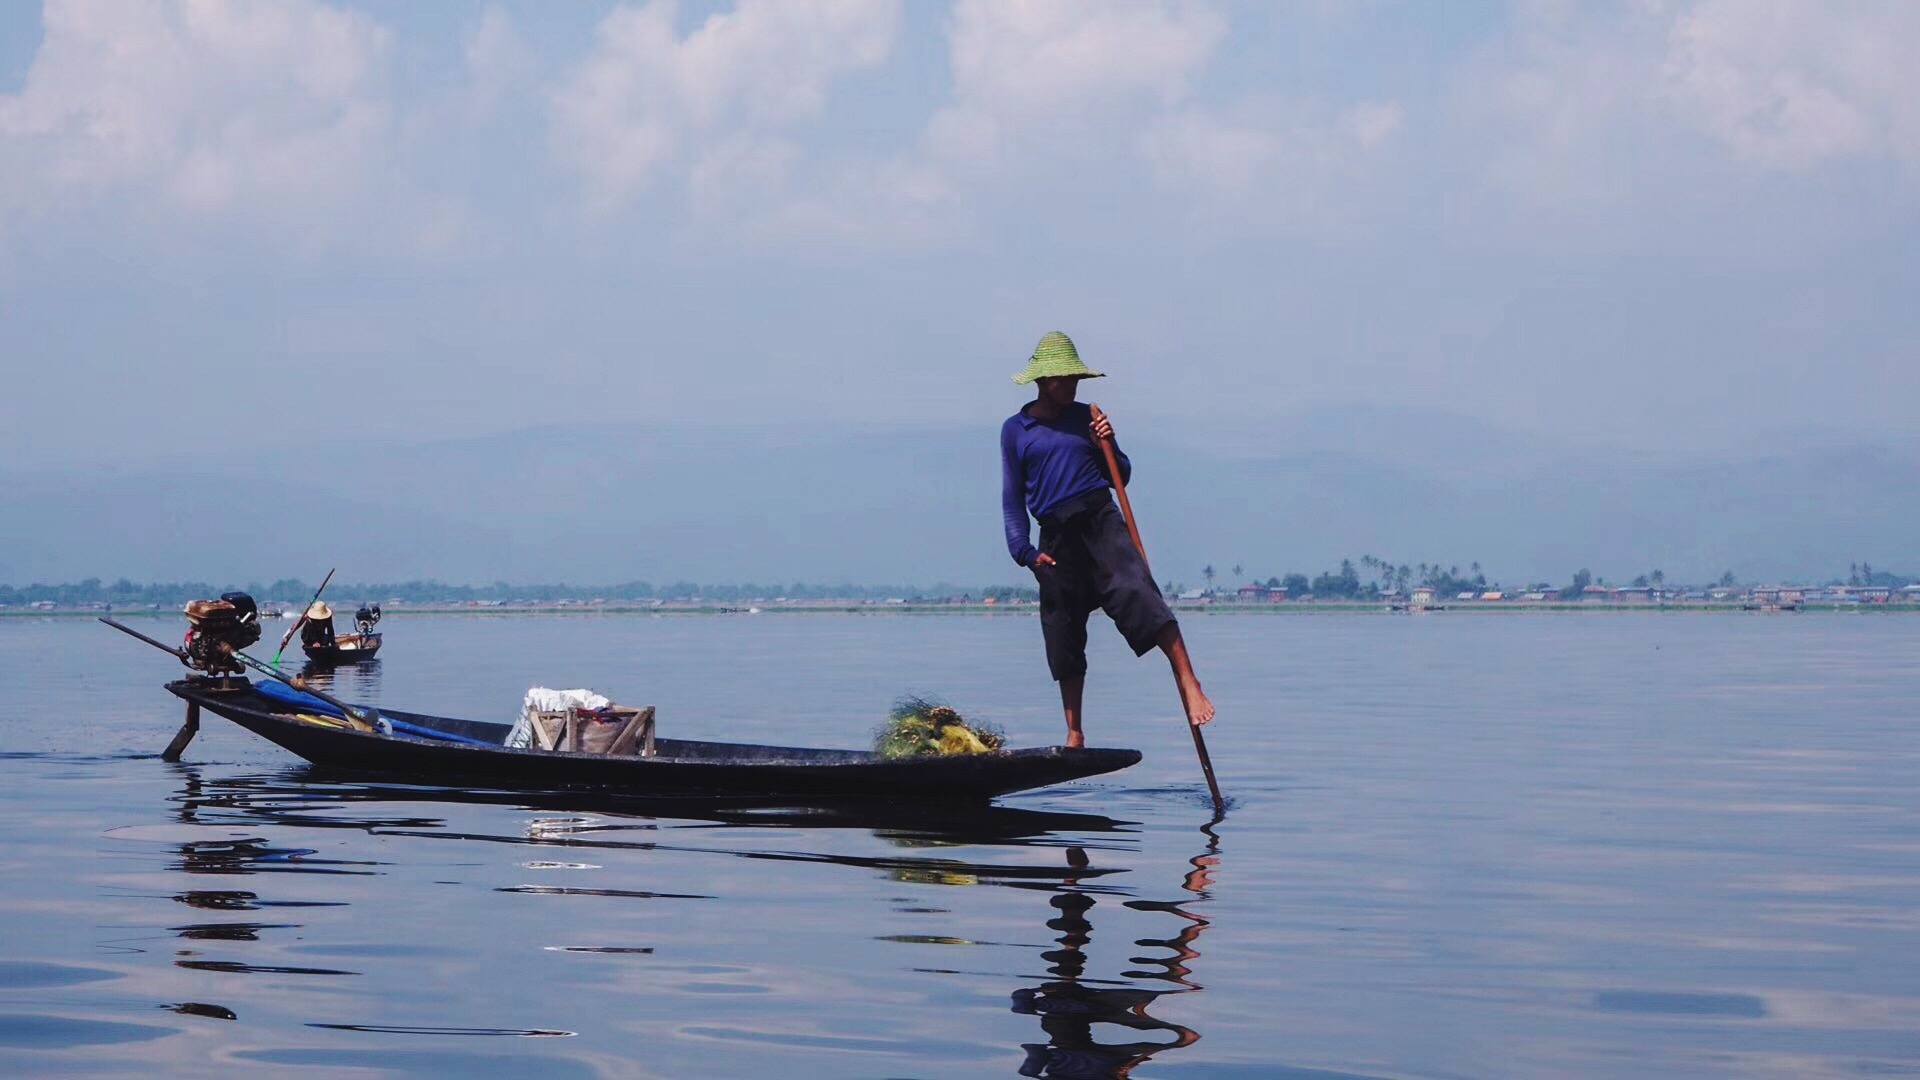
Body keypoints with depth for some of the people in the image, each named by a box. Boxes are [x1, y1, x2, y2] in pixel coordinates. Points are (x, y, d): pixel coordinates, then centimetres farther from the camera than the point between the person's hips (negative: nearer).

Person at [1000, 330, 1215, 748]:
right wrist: (1025, 551, -2)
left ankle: (1189, 684, -30)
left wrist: (1108, 443, -4)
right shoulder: (1015, 430, 8)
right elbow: (1012, 498, 8)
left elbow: (1120, 478, 14)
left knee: (1135, 591, -25)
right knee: (1063, 634, 4)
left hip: (1101, 519, 0)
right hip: (1056, 534, 0)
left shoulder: (1086, 417, 11)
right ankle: (1074, 735, 14)